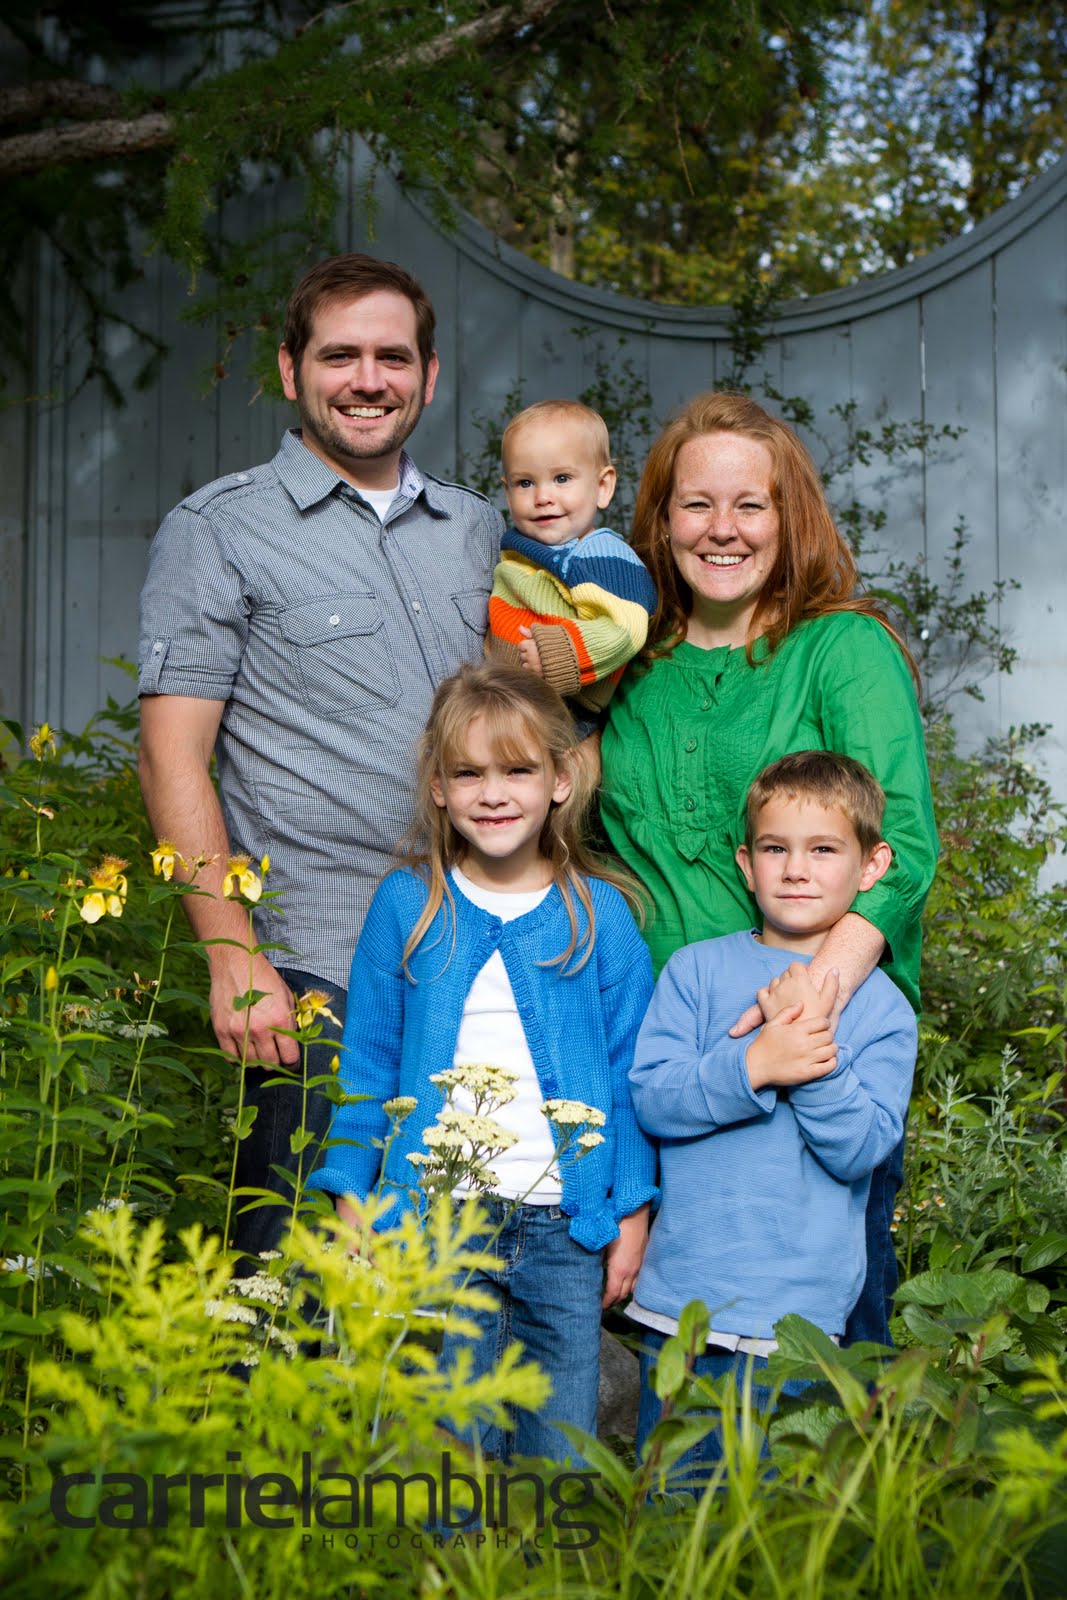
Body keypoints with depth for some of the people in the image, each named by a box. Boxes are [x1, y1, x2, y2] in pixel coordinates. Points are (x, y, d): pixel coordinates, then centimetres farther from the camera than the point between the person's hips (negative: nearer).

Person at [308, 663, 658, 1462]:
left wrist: (633, 1208, 4)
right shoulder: (407, 905, 2)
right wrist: (352, 1193, 3)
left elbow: (629, 1070, 6)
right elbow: (368, 1060, 7)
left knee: (561, 1450, 7)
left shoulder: (599, 913, 2)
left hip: (567, 1224, 1)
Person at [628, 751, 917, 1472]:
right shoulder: (697, 968, 3)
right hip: (681, 1289, 2)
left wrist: (815, 1047, -18)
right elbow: (651, 1098, -6)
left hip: (793, 1313, -1)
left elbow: (860, 1150, -8)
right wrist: (755, 1066, -19)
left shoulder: (880, 1006, 0)